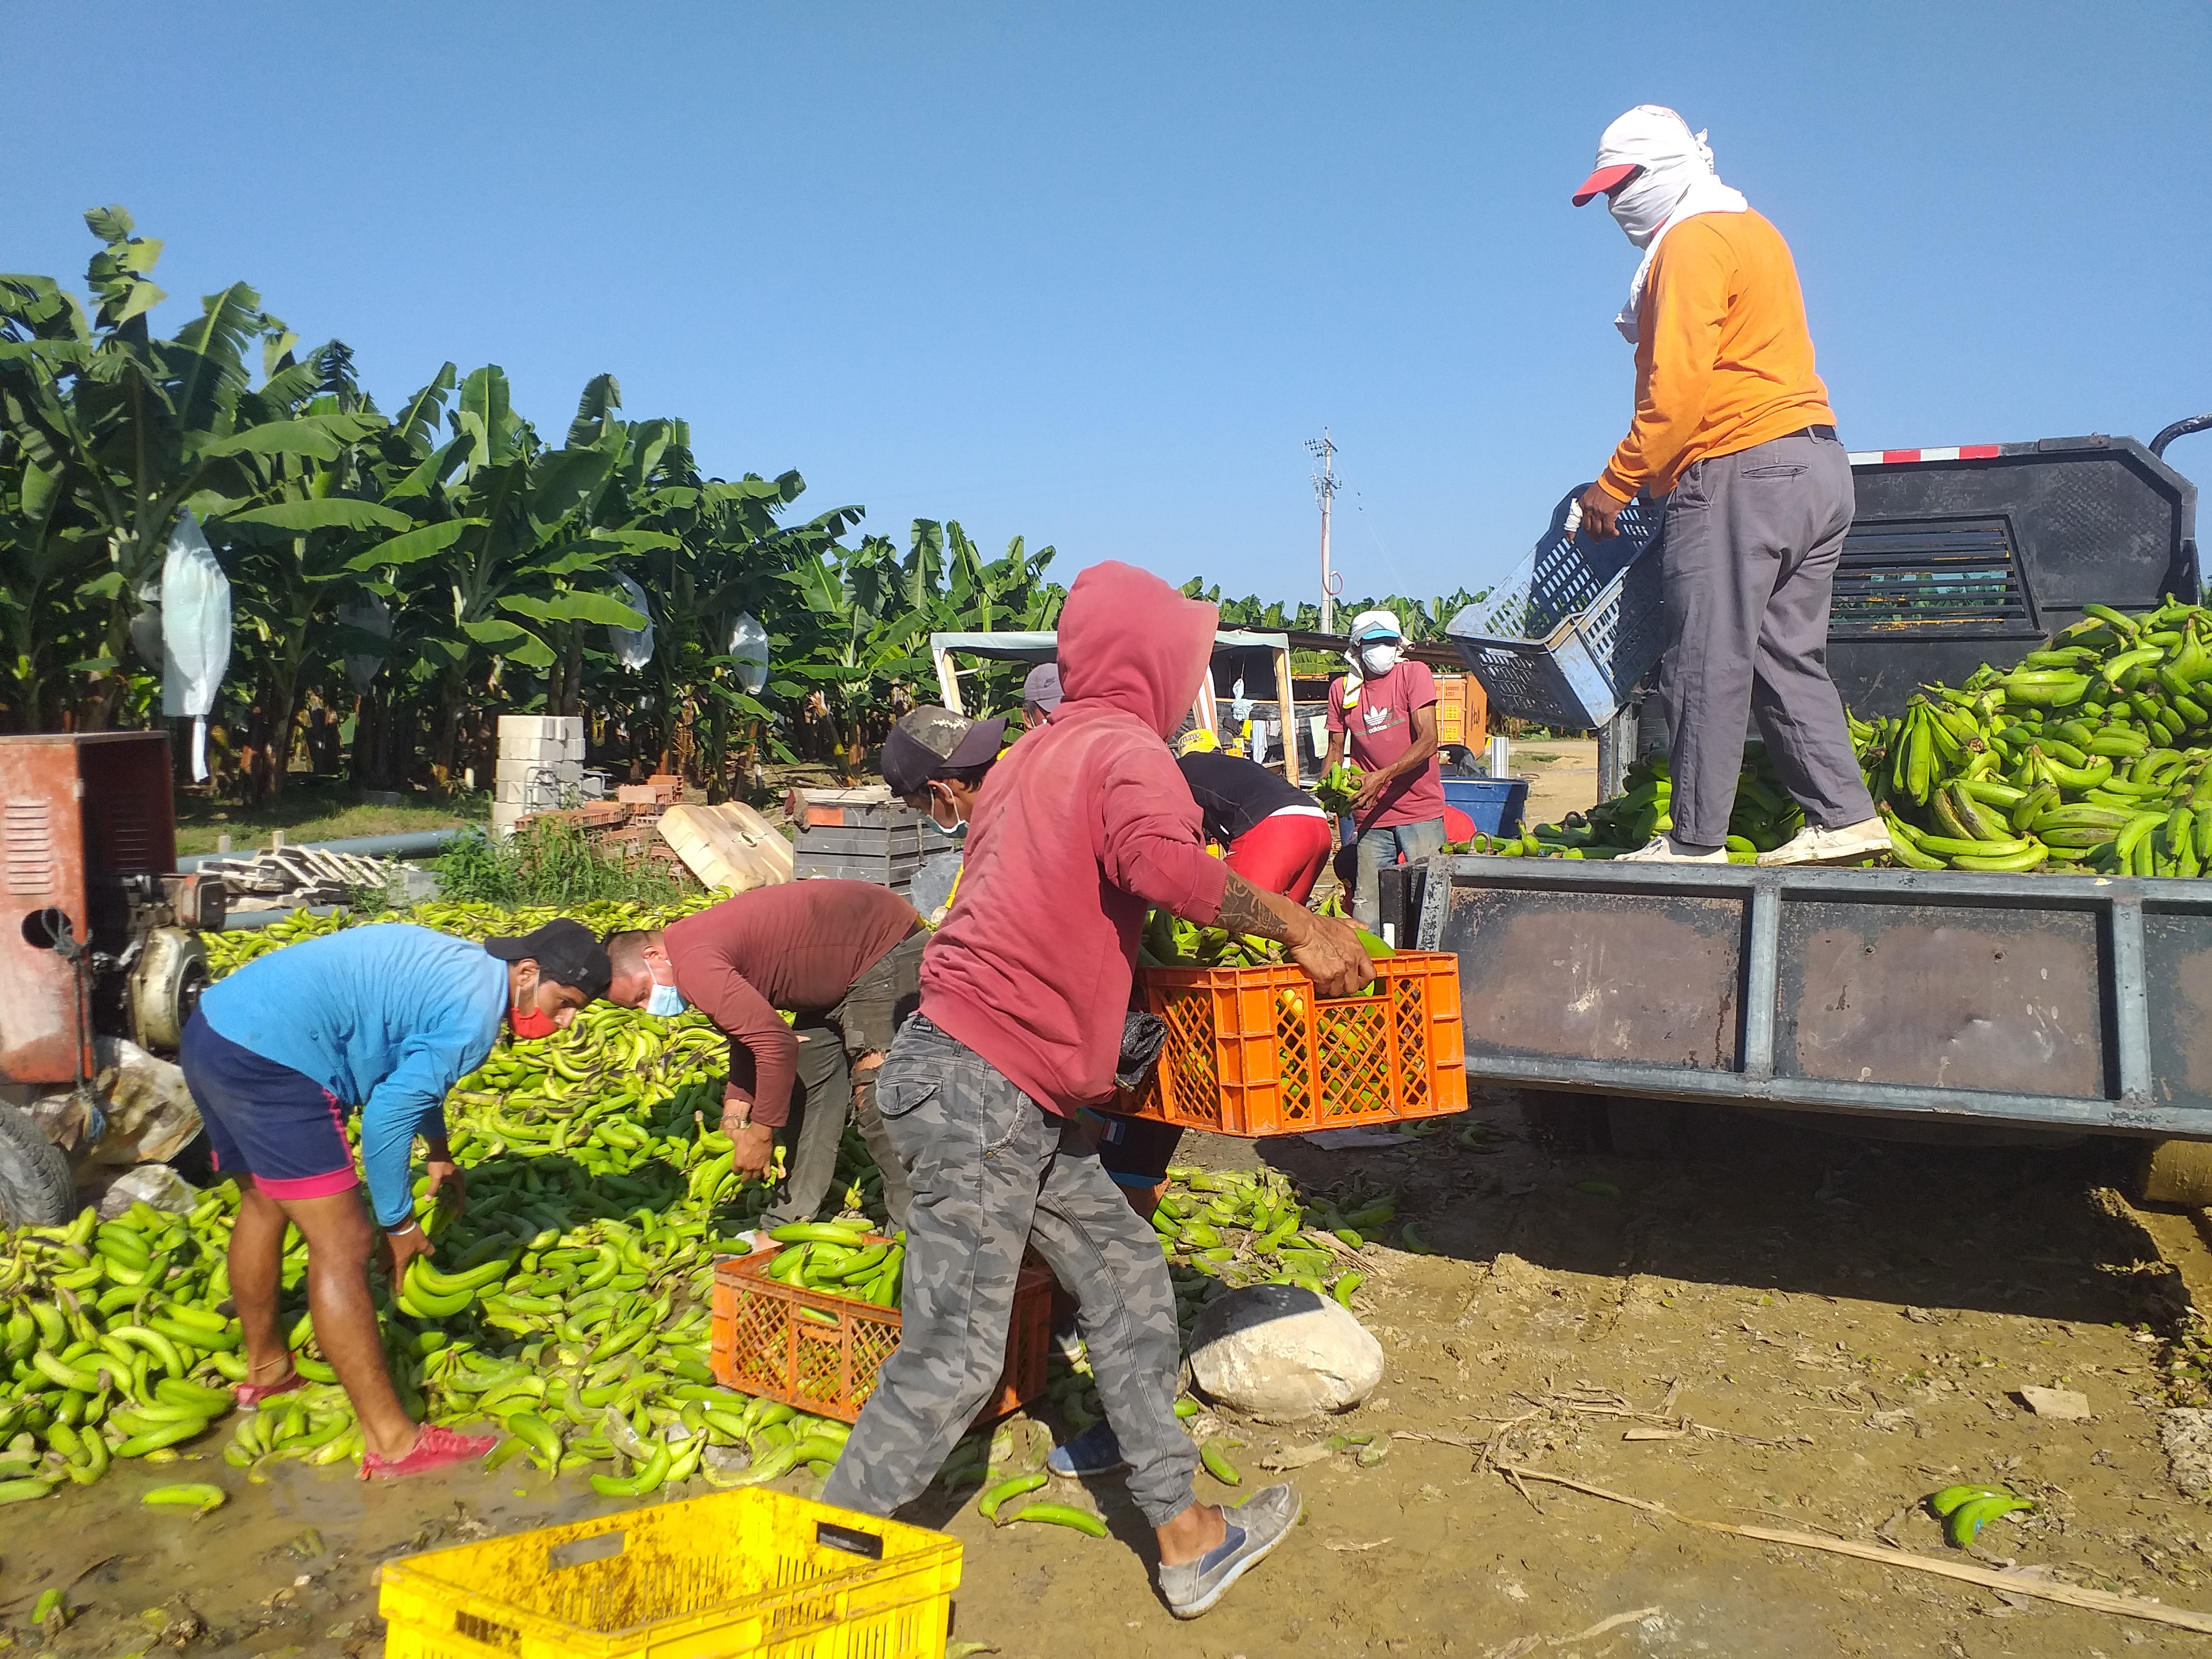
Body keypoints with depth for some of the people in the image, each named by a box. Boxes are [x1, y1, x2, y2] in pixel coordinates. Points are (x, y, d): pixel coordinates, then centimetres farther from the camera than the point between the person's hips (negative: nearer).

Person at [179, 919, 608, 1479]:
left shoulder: (463, 967, 15)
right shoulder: (476, 1012, -15)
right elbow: (388, 1116, -16)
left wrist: (439, 1150, 39)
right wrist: (400, 1224, -4)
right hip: (268, 1060, -11)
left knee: (265, 1205, 28)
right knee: (343, 1245, -8)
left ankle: (265, 1370, 48)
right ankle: (391, 1443, -3)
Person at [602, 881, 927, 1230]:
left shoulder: (694, 966, -25)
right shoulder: (693, 944, 7)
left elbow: (776, 1044, -28)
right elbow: (752, 1029, 14)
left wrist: (759, 1136, -17)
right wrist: (735, 1112, 3)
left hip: (890, 947, -11)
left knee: (874, 1095, -15)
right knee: (809, 1075, 12)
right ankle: (790, 1222, 19)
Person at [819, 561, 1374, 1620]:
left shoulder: (1039, 752, 19)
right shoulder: (1126, 747, -10)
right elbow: (1163, 860, -32)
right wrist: (1297, 927, -21)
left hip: (1011, 1095, 10)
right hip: (983, 1089, -10)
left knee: (1124, 1273, 14)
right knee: (954, 1360, -3)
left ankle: (1184, 1535, 23)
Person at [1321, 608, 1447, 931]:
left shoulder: (1414, 673, -3)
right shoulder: (1342, 688, 9)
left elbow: (1428, 742, -12)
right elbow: (1336, 750, 15)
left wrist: (1382, 777, -23)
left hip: (1420, 810, -3)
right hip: (1370, 817, 3)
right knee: (1365, 911, 0)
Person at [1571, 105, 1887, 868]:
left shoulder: (1692, 241, -6)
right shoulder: (1750, 230, 25)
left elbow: (1678, 389, -16)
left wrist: (1616, 484, -10)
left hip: (1743, 471, -10)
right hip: (1814, 464, 10)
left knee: (1706, 665, -8)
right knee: (1788, 657, 11)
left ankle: (1694, 842, -6)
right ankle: (1843, 818, 9)